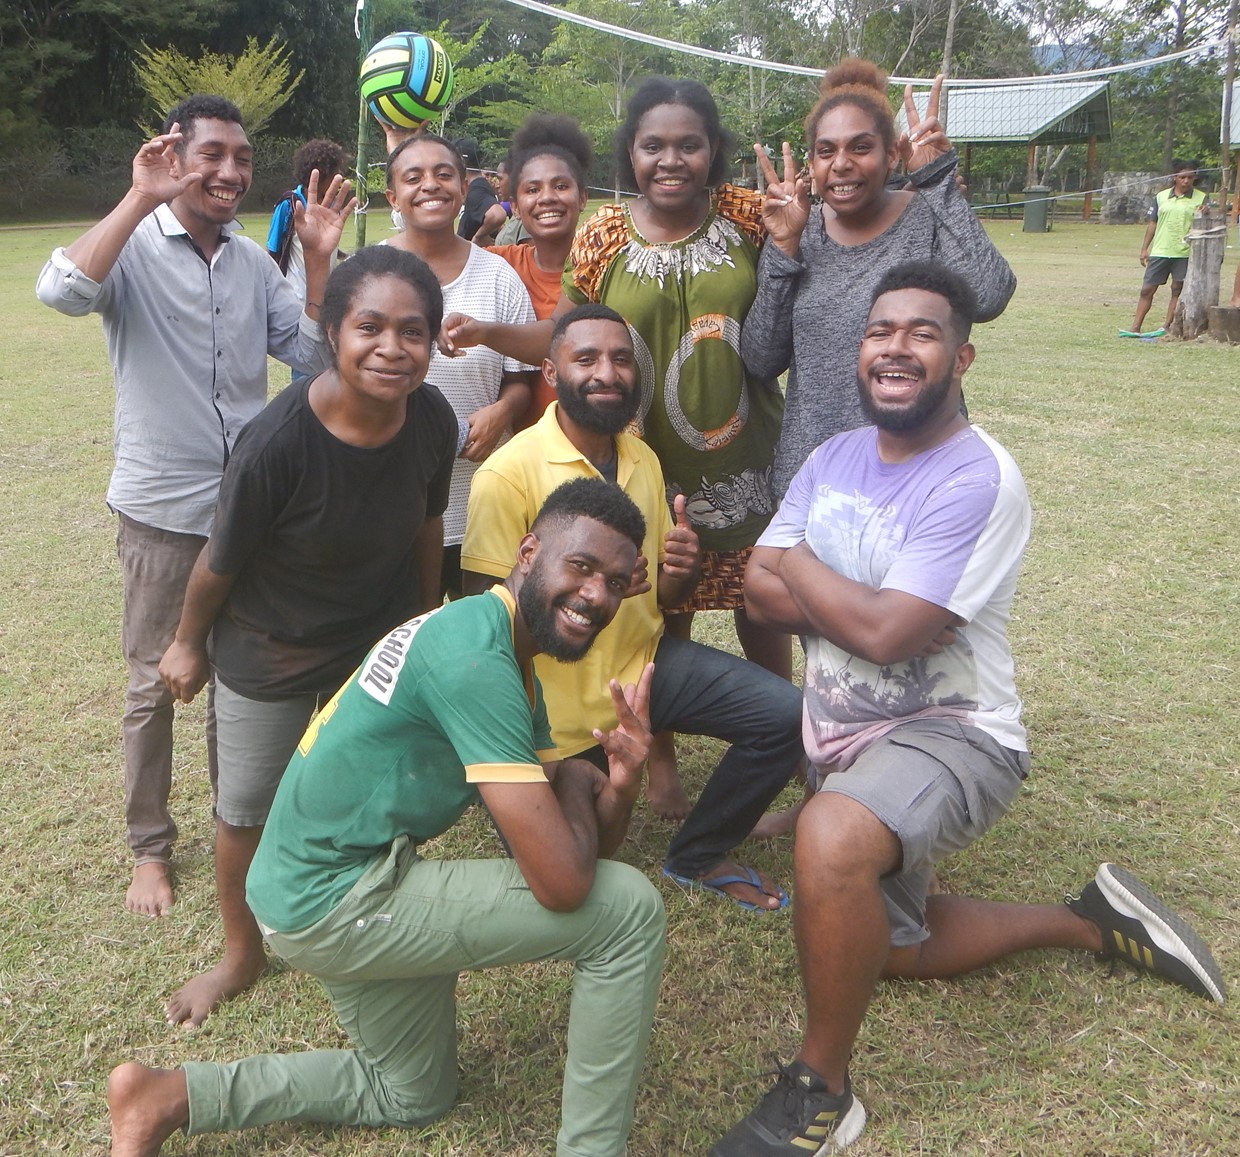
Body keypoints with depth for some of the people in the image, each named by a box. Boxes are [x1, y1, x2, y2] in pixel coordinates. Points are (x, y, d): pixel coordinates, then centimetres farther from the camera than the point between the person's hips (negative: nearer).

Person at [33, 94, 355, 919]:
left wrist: (319, 258, -8)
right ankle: (150, 846, 25)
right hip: (163, 510, -5)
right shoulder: (133, 247, -10)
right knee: (156, 682, 9)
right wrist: (141, 199, -28)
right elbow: (61, 291, -30)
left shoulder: (254, 261, 7)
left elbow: (312, 354, 3)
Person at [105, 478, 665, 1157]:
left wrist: (620, 786, -13)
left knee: (412, 1097, 30)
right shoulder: (476, 662, -24)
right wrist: (574, 782, -6)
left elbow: (586, 849, 7)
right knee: (630, 910, -12)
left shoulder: (514, 666, 9)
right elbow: (562, 883, -25)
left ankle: (166, 1097, 27)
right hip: (334, 901, -10)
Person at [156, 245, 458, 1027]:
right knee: (247, 813, 16)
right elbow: (221, 560, -18)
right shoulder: (277, 443, -34)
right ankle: (243, 955, 43)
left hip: (383, 639, 3)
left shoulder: (432, 420, -21)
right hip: (270, 655, -3)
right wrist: (190, 644, -2)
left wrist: (428, 618, 11)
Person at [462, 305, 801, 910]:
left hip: (645, 661, 6)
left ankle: (697, 857, 12)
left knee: (785, 715, -10)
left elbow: (662, 597, 10)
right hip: (563, 700, -5)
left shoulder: (644, 459, 5)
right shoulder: (509, 472, -18)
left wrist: (680, 571, -14)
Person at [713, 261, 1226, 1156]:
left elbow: (886, 633, -28)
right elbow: (760, 589, -3)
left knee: (831, 840, -39)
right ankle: (1088, 921, 37)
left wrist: (798, 565, -12)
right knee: (885, 947, 20)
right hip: (846, 740, 9)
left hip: (950, 733, -8)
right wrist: (852, 603, -21)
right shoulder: (835, 457, 2)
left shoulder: (978, 479, -21)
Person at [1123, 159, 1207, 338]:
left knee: (1177, 290, 1)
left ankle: (1166, 328, 6)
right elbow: (1152, 223, 10)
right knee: (1147, 289, 2)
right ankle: (1135, 328, 4)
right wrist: (1144, 249, 7)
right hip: (1160, 251, 2)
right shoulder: (1161, 197, 7)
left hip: (1185, 253, -2)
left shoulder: (1200, 198, 1)